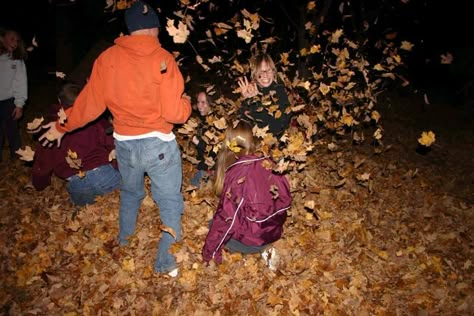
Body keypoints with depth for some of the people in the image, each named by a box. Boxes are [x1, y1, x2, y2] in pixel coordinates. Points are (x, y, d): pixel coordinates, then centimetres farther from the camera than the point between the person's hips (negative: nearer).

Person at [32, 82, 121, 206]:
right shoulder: (96, 119, 7)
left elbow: (43, 164, 18)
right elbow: (112, 143, 2)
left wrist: (38, 184, 36)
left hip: (78, 186, 2)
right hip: (105, 174, -2)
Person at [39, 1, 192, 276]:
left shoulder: (107, 57, -2)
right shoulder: (162, 58, -13)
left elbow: (89, 102, 3)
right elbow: (174, 112, -18)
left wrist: (63, 126, 18)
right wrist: (187, 103, 5)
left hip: (124, 143, 5)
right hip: (158, 144, -5)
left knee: (130, 192, 28)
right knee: (170, 202, 10)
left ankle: (124, 242, 48)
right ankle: (167, 263, 18)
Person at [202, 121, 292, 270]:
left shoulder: (236, 174, -22)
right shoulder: (268, 164, -8)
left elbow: (226, 218, -18)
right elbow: (285, 199, -1)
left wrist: (209, 251, -5)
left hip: (251, 240, -5)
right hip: (274, 233, 6)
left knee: (214, 224, 19)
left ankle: (259, 249, 7)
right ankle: (264, 248, 8)